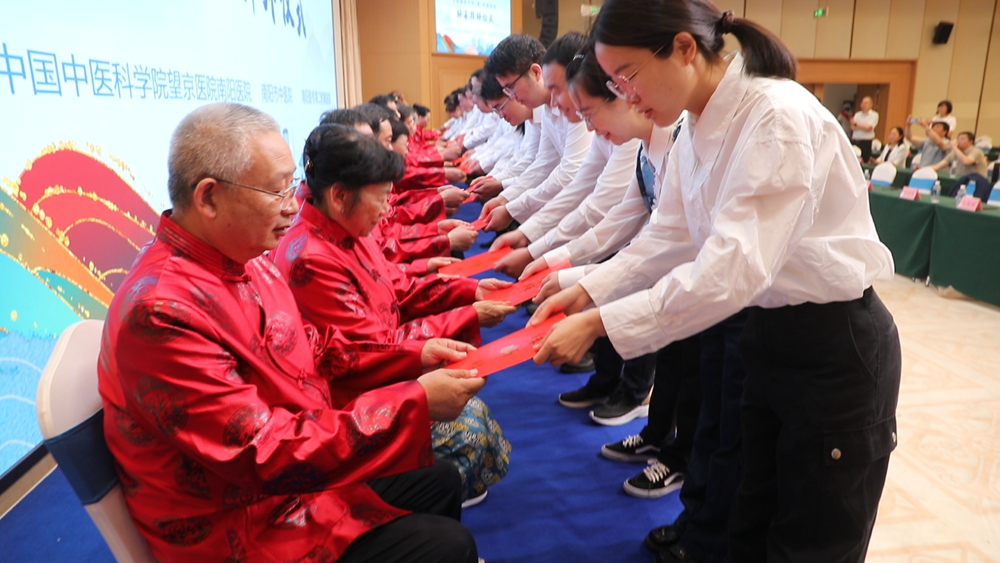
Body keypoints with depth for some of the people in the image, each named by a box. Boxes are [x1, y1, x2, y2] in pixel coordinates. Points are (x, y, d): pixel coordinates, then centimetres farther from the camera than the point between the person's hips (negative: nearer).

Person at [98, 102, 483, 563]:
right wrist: (415, 404, -29)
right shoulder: (164, 310, -30)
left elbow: (310, 349, 8)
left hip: (296, 466, 8)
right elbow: (266, 458, -30)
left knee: (440, 481, 15)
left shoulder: (244, 257, -3)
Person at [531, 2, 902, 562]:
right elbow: (668, 237, 5)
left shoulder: (779, 117, -25)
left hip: (835, 347, -7)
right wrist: (588, 291, -7)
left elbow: (735, 266, -32)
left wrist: (600, 324, -31)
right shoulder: (696, 132, 2)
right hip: (766, 333, 8)